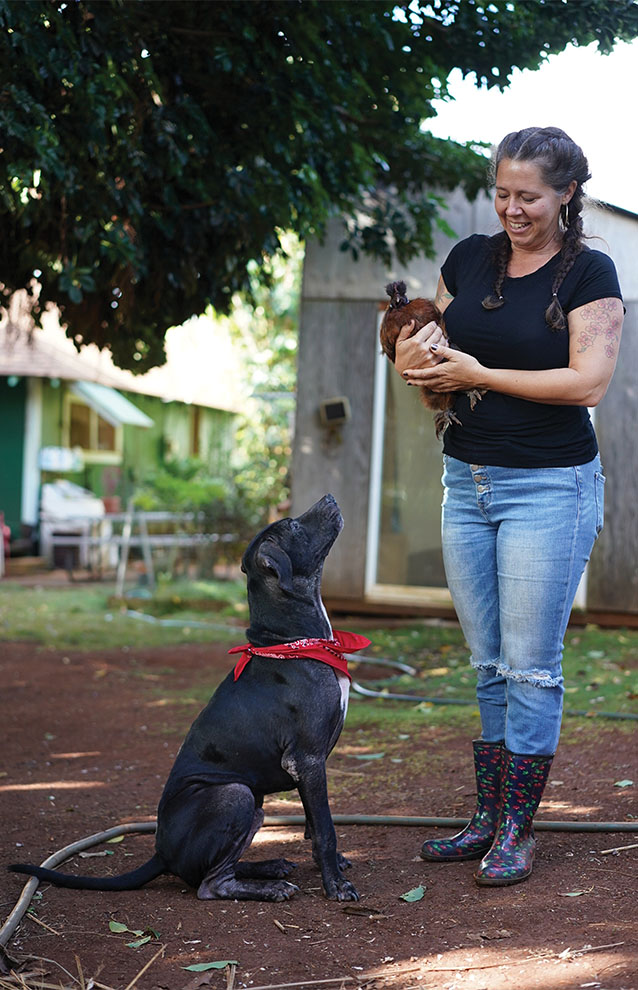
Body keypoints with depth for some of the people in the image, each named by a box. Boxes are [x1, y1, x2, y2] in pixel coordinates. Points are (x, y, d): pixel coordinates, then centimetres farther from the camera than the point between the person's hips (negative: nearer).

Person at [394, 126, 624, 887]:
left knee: (530, 666, -2)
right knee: (486, 664, 12)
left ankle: (518, 833, 7)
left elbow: (588, 382, -16)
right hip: (466, 481, 6)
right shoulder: (469, 259, 8)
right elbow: (428, 339, 17)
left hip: (549, 486, -6)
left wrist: (478, 374, -17)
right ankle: (488, 819, 21)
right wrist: (415, 354, -7)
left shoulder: (589, 274, -7)